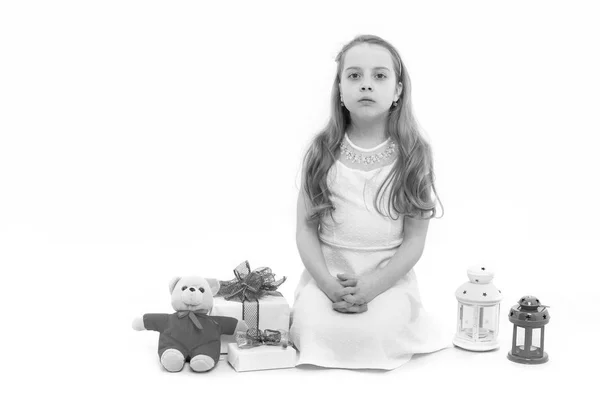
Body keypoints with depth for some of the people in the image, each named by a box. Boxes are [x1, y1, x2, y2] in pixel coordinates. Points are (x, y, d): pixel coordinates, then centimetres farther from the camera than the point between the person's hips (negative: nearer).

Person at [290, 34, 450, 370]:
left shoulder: (413, 155, -1)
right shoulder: (322, 153, 2)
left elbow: (414, 240, -3)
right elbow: (306, 229, 1)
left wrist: (371, 285, -16)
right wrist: (328, 283, -15)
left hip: (389, 275, -1)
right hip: (327, 271, 1)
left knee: (371, 335, -28)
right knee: (315, 329, -26)